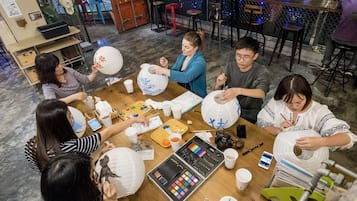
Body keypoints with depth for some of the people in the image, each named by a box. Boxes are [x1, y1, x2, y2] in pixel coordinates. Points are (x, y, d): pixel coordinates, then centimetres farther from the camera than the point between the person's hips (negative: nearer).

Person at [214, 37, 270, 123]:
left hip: (249, 115, -4)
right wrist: (219, 85, -22)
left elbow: (261, 93, -35)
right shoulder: (231, 65, -4)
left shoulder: (261, 72, -16)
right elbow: (217, 91, 2)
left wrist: (238, 91, -52)